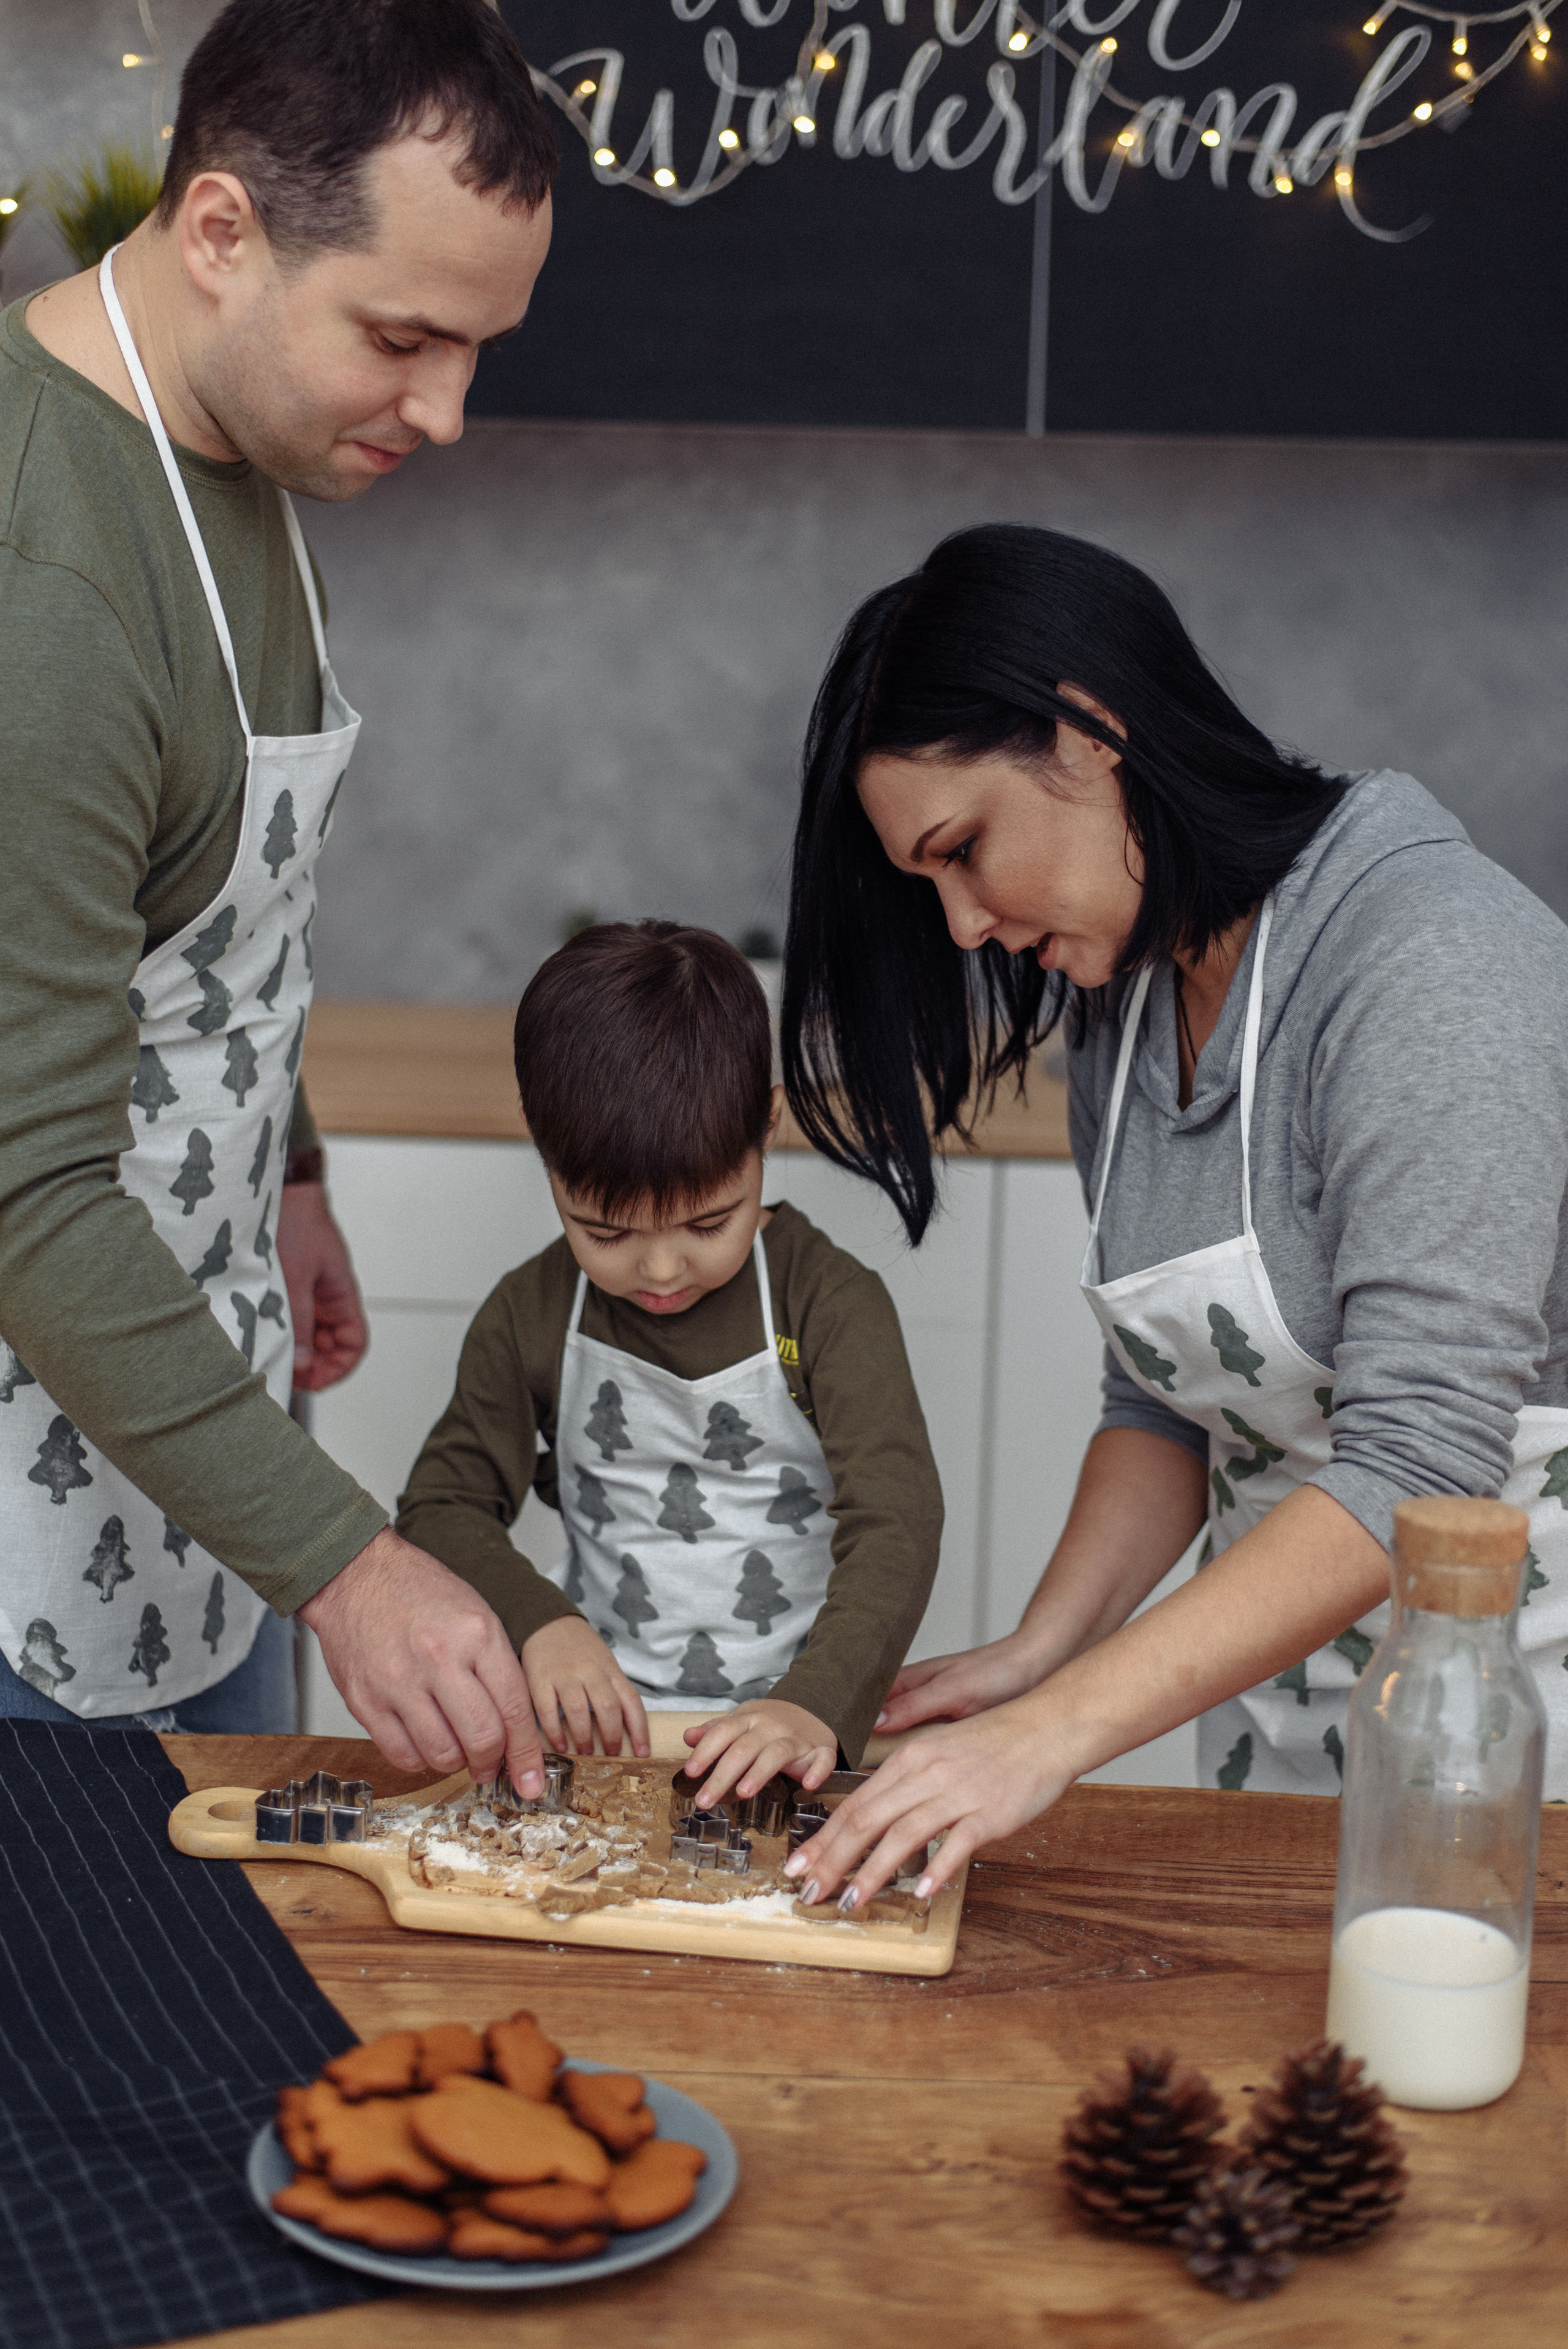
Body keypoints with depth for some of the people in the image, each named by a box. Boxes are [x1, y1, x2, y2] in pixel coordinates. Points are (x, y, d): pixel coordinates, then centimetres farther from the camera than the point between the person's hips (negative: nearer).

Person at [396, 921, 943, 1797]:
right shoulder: (530, 1317, 3)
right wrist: (539, 1623, -14)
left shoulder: (831, 1303, -5)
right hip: (605, 1714, 1)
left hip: (793, 1721, -1)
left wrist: (817, 1703, -29)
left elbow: (895, 1522, -13)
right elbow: (444, 1505, 6)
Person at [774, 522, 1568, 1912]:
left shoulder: (1436, 957, -21)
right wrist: (1039, 1651, -5)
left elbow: (1422, 1457, -28)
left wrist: (1056, 1730, -31)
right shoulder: (1118, 996, 5)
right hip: (1281, 1680, 6)